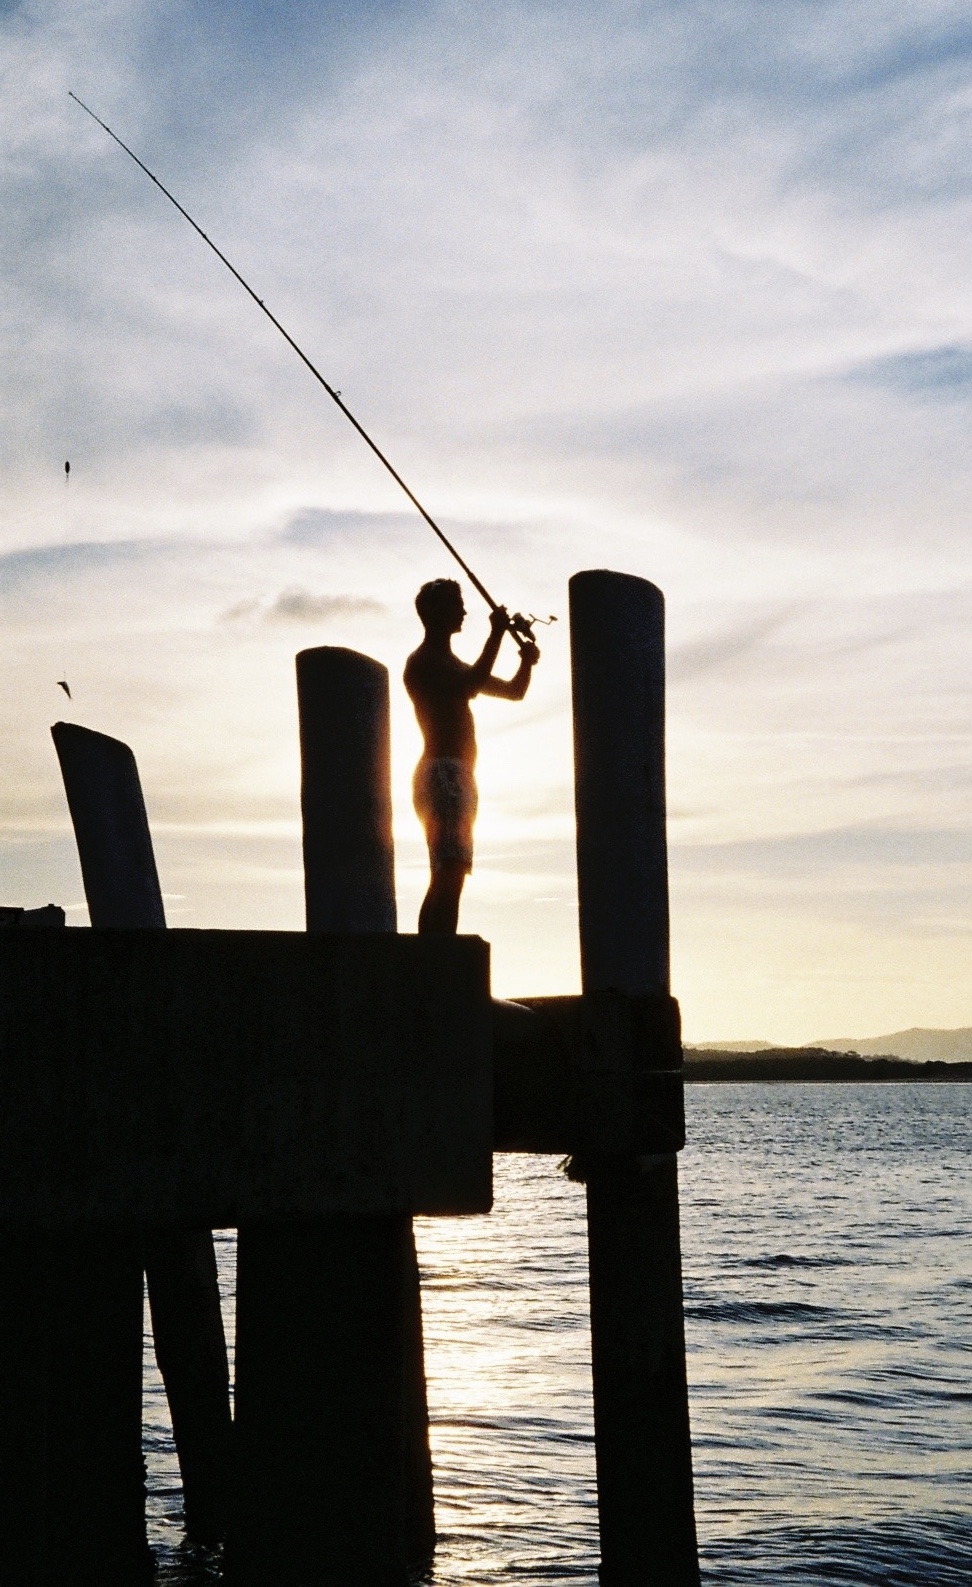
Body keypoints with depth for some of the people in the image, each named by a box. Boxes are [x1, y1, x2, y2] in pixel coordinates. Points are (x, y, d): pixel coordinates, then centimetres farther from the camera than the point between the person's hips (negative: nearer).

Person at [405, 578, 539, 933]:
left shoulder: (454, 667, 25)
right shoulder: (422, 663, -4)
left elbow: (513, 691, 27)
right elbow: (471, 685, -19)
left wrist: (526, 662, 6)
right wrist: (496, 634, -12)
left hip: (459, 778, 10)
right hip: (441, 773, -10)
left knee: (449, 878, 8)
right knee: (449, 874, -22)